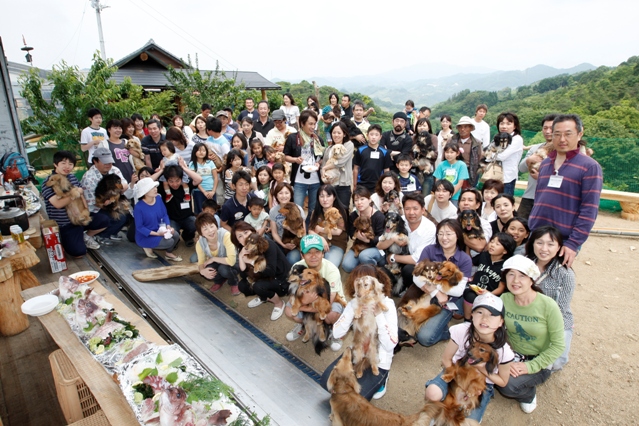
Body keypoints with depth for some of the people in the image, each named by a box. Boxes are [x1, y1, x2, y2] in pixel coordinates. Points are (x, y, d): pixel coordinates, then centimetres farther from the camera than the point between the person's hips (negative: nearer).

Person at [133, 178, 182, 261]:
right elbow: (139, 227, -18)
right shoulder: (139, 207, -23)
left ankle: (169, 253, 9)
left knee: (176, 235, -20)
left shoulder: (158, 198, -6)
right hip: (145, 236, -6)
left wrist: (168, 226, -17)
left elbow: (165, 214, 3)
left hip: (158, 230, 6)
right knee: (169, 242, -24)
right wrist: (157, 234, -26)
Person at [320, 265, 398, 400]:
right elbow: (337, 333, -14)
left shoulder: (387, 305, -21)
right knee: (326, 382, -9)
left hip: (378, 361, -5)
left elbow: (390, 346, -28)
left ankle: (379, 379, 10)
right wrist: (353, 309, -25)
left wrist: (378, 314, -33)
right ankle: (359, 378, 16)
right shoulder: (355, 303, -7)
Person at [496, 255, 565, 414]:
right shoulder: (504, 299, -12)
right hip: (511, 355, 4)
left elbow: (558, 345, -15)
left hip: (537, 360, -3)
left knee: (509, 385, -27)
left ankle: (529, 393, 10)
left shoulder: (548, 306, -21)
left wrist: (531, 366, -20)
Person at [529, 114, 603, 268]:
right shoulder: (545, 163, 11)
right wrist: (531, 229, 14)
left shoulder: (590, 167, -7)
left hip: (564, 242, -5)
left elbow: (589, 211, -12)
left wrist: (573, 244, -17)